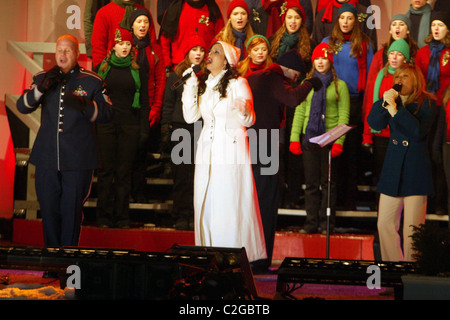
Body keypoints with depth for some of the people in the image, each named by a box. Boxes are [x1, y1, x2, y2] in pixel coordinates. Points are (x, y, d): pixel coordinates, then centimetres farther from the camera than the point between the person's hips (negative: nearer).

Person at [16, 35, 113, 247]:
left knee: (72, 210, 2)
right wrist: (41, 88, -12)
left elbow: (107, 113, 0)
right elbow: (22, 106, 5)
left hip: (78, 160, -2)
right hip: (47, 157, 3)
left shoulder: (92, 82, 3)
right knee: (48, 207, 7)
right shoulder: (42, 78, 11)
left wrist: (84, 105, -18)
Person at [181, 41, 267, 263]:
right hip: (207, 149, 6)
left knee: (230, 201, -8)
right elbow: (190, 117, 8)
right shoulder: (202, 84, 16)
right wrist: (190, 87, 3)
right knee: (205, 201, 3)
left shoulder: (238, 84, -2)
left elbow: (248, 120, -6)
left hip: (231, 147, -6)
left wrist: (244, 112, -29)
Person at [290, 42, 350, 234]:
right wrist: (294, 138, 1)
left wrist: (339, 141, -12)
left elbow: (344, 115, -1)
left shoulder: (339, 85, 4)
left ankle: (326, 224, 4)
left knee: (328, 182, -1)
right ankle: (311, 223, 8)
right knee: (311, 183, 4)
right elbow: (299, 112, 12)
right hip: (309, 138, 3)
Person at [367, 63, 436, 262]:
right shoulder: (391, 100, 12)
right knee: (384, 223, 3)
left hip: (416, 169, -5)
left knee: (412, 230, -5)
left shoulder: (426, 103, -3)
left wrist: (394, 109, -20)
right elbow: (374, 123, -2)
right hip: (392, 169, 5)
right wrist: (385, 102, -15)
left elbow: (418, 132, -17)